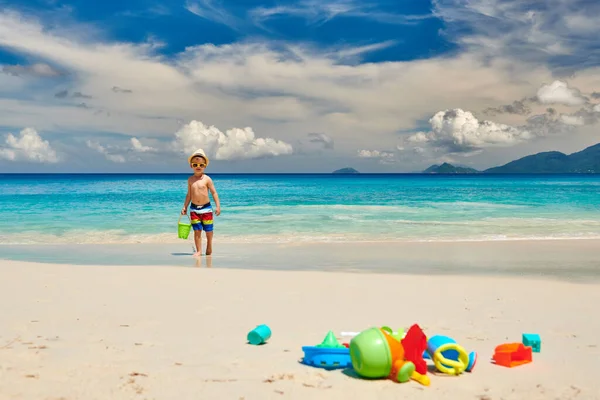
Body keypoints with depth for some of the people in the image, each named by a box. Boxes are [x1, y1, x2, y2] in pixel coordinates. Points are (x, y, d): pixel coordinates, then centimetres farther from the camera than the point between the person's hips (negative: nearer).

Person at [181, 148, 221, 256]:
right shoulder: (190, 179, 4)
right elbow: (189, 194, 12)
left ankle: (209, 247, 28)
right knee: (197, 230, 1)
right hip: (194, 208, 2)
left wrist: (218, 206, -8)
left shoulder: (207, 179, -7)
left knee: (208, 230, 6)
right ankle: (199, 250, 8)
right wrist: (185, 207, 10)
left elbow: (214, 192, -4)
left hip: (206, 207, -2)